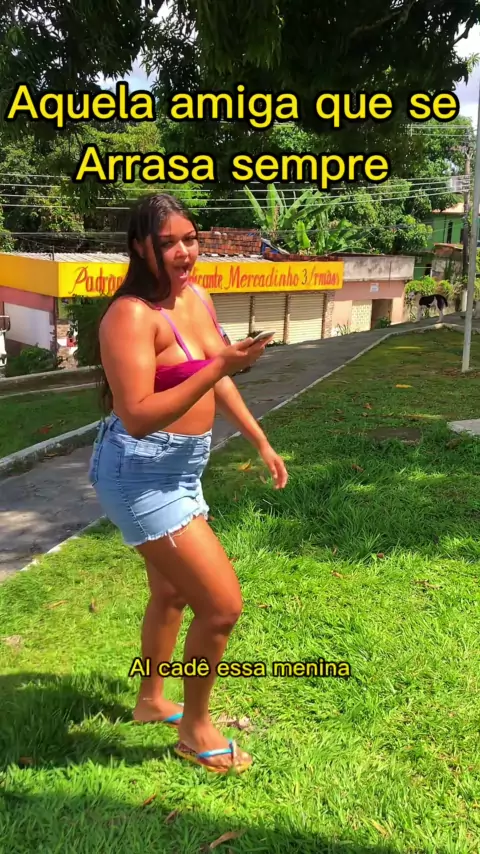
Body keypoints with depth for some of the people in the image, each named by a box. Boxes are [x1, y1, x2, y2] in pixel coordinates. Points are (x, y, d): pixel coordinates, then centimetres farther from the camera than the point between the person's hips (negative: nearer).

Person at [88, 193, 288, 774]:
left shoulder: (198, 299, 5)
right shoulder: (132, 315, -22)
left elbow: (220, 382, 16)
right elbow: (138, 418, -29)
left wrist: (261, 442, 18)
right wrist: (216, 366, -33)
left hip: (181, 470, 9)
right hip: (141, 475, -9)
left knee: (172, 593, 25)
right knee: (223, 604, -6)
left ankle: (151, 701, 49)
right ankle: (195, 730, 19)